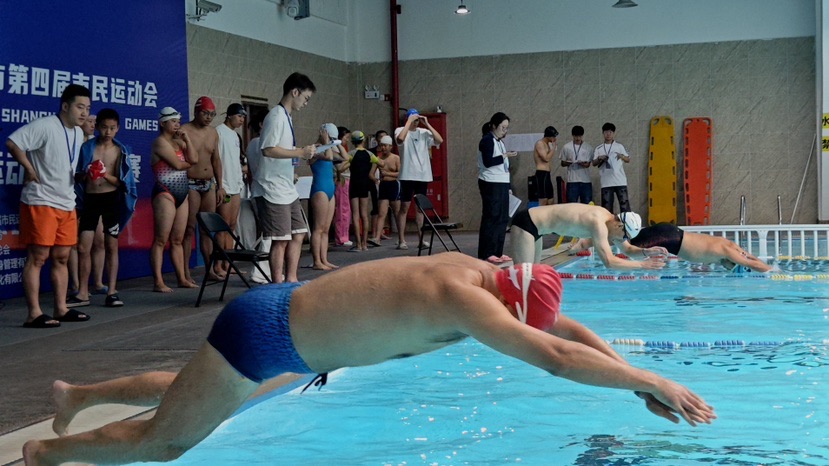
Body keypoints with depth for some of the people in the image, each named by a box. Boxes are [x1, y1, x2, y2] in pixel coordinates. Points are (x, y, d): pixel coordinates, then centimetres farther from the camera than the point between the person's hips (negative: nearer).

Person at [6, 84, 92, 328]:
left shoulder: (78, 133, 13)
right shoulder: (45, 127, -14)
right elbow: (12, 143, -22)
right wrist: (30, 170, -15)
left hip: (66, 204, 8)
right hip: (41, 202, -8)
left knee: (61, 257, 11)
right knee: (38, 257, -6)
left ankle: (61, 309, 18)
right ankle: (34, 314, -5)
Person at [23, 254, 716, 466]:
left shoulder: (483, 274, -6)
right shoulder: (464, 298, -33)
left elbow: (562, 325, 4)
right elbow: (555, 355, -42)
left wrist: (632, 373, -5)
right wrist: (650, 381, -34)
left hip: (281, 321, 9)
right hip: (262, 332, -9)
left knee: (188, 395, 31)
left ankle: (77, 395, 52)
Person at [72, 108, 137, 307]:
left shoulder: (120, 151, 2)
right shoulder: (87, 147, 2)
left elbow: (123, 181, -1)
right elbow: (76, 177, 4)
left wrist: (107, 176, -19)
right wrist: (85, 174, -18)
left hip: (111, 199, 0)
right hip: (90, 199, 1)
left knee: (112, 246, 3)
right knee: (83, 247, -1)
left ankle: (111, 292, 7)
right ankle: (83, 292, 10)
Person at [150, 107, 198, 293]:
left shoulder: (178, 142, 17)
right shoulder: (160, 142, -6)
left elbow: (194, 159, 3)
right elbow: (178, 164, -16)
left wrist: (187, 138, 0)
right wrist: (189, 163, 5)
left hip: (182, 194, 8)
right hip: (165, 194, -8)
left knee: (177, 240, 10)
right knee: (161, 240, -8)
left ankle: (182, 278, 12)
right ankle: (158, 282, -9)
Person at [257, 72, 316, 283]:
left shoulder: (286, 117, 18)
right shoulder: (276, 116, -12)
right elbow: (268, 149, -22)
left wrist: (304, 153, 14)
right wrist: (300, 152, -20)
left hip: (288, 190, 10)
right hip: (275, 191, -10)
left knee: (297, 234, 12)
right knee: (281, 240, -7)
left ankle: (291, 280, 17)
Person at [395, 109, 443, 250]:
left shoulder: (424, 132, 7)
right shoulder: (400, 130, -2)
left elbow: (440, 140, -6)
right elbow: (400, 139, -25)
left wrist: (427, 124, -7)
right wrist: (409, 121, -18)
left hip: (423, 175, 4)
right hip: (407, 175, -4)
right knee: (404, 207, -2)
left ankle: (420, 239, 14)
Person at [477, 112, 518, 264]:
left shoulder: (499, 141, 18)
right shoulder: (487, 140, -8)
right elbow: (488, 162, -20)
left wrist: (508, 187, 19)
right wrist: (505, 156, -18)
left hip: (502, 184, 9)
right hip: (491, 184, -9)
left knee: (503, 218, 8)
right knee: (491, 217, -10)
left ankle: (498, 252, 12)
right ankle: (487, 253, -9)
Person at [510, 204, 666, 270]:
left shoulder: (607, 218, 2)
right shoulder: (598, 223, -27)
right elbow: (609, 262, -36)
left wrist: (646, 252, -2)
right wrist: (642, 264, -28)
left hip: (535, 225, 10)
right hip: (525, 223, -10)